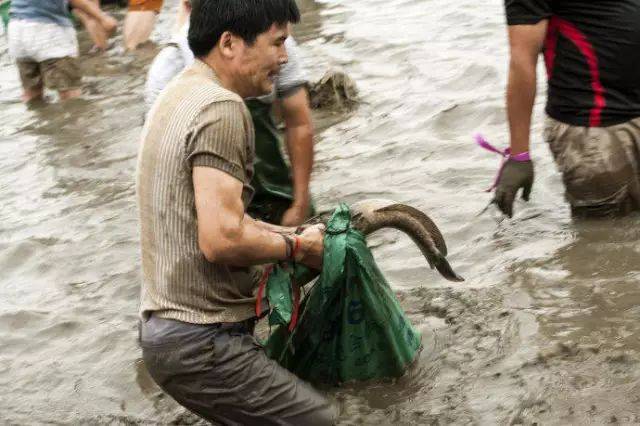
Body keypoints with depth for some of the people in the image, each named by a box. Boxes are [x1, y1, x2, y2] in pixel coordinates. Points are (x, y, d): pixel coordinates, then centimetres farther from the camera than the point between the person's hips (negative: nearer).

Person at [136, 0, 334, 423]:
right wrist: (295, 247, -8)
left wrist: (287, 233, 13)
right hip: (200, 343, -10)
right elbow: (221, 239, -24)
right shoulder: (221, 108, -18)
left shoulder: (182, 92, 14)